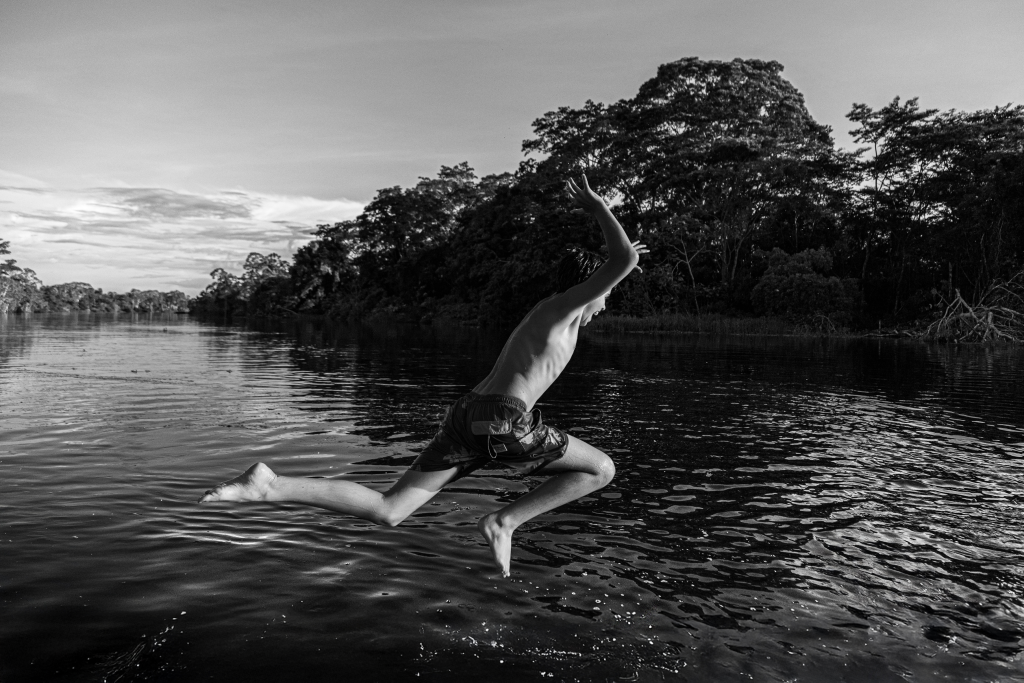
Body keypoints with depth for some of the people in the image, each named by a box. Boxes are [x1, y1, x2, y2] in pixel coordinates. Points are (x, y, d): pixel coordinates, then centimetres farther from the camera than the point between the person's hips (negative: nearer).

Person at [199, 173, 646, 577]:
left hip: (464, 416, 8)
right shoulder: (563, 307, 6)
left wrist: (616, 260, 60)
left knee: (386, 511, 4)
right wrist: (597, 207, 10)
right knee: (602, 469, 7)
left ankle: (270, 486, -9)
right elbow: (625, 262, -4)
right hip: (503, 419, -8)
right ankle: (503, 521, 2)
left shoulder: (542, 314, 31)